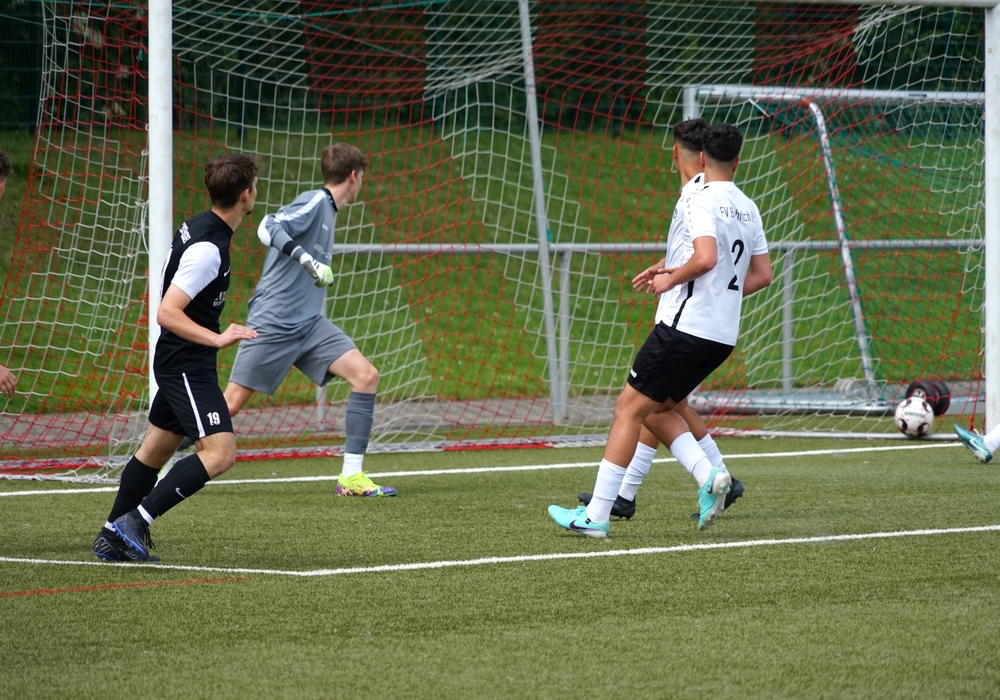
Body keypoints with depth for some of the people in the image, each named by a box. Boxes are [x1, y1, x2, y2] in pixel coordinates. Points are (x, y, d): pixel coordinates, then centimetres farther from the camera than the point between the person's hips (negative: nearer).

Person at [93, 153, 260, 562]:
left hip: (181, 362, 10)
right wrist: (218, 339, -29)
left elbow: (172, 298, 21)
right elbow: (167, 313, -26)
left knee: (156, 450, 18)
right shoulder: (208, 248, -23)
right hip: (186, 364, -10)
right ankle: (134, 523, -15)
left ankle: (112, 538, 26)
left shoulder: (197, 226, 6)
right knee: (220, 453, -16)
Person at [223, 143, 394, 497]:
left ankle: (351, 476, -10)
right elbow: (268, 228, -25)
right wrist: (309, 260, -33)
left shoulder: (327, 210, 17)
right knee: (232, 403, -4)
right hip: (273, 323, -8)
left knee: (366, 375, -9)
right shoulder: (314, 202, -9)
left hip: (308, 323, 8)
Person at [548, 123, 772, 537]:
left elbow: (706, 258, -25)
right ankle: (709, 477, 0)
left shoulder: (700, 200, -11)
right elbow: (761, 275, 17)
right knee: (658, 408, 20)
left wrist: (670, 281, -9)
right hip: (723, 336, 8)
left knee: (629, 408, -3)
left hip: (684, 328, -8)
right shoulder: (748, 208, 13)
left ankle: (596, 515, -5)